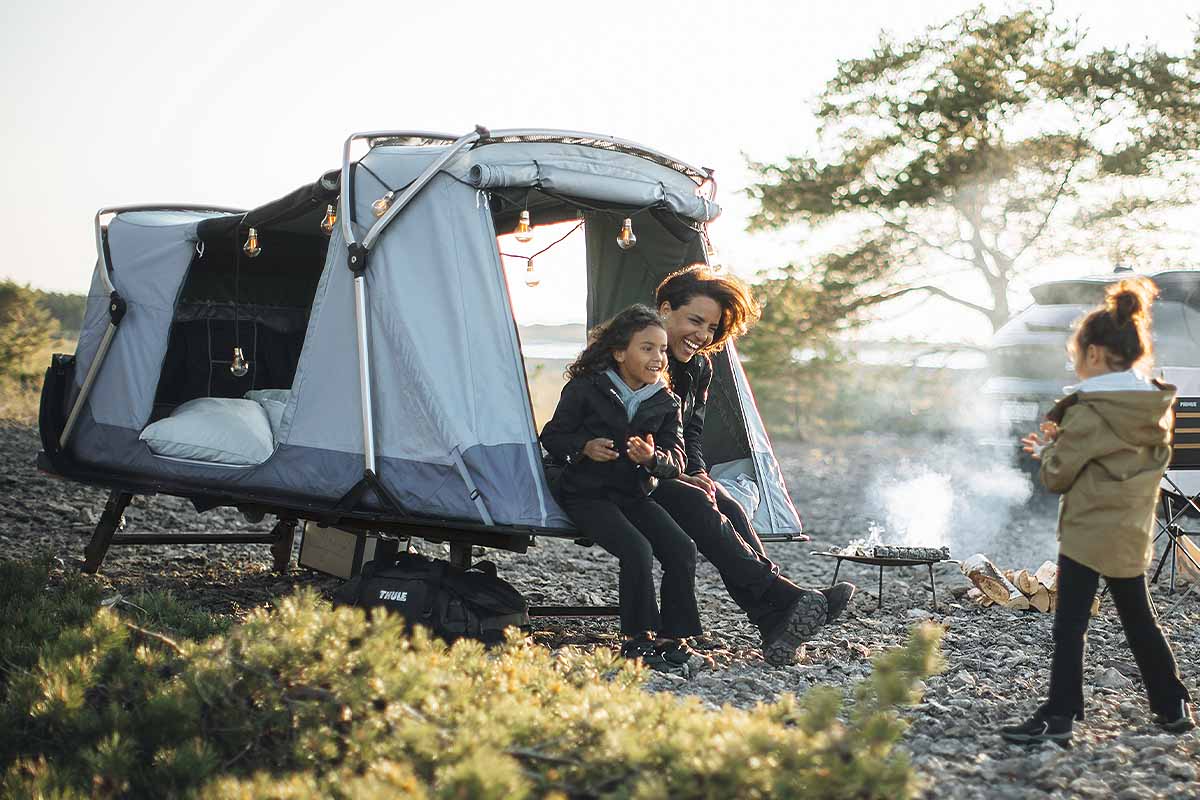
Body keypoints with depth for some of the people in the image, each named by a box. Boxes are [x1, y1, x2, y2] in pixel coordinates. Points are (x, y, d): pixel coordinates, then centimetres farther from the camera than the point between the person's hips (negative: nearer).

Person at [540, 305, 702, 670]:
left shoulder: (665, 403, 5)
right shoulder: (585, 390, -7)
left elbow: (676, 459, 4)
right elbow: (553, 437, 0)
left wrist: (654, 458, -20)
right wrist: (585, 448, -20)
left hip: (636, 495, 5)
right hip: (587, 495, -5)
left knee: (682, 548, -17)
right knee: (636, 549, -28)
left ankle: (673, 636, -4)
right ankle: (639, 639, -14)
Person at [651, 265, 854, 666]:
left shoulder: (698, 367, 9)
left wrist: (698, 473, -7)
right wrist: (670, 473, -20)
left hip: (673, 472, 6)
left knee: (730, 509, -24)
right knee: (697, 506, -33)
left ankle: (777, 628, -40)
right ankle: (785, 598, -43)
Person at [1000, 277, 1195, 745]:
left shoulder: (1089, 412, -18)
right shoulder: (1157, 408, 4)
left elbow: (1058, 476, -13)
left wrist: (1047, 448, 7)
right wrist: (1060, 446, 12)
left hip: (1087, 532, -7)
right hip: (1133, 534, 7)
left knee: (1070, 625, -1)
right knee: (1140, 622, 18)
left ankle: (1059, 716, 1)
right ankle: (1173, 707, 26)